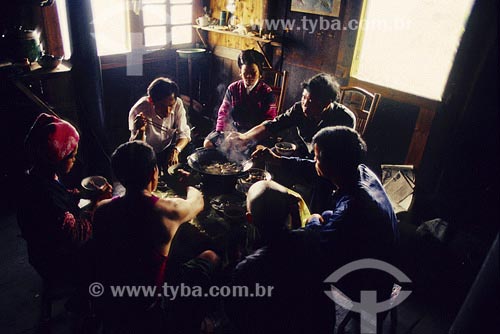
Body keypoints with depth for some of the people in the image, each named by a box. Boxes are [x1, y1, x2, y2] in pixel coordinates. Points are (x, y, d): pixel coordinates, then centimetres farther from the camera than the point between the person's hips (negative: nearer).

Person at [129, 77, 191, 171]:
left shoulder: (178, 104, -20)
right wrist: (141, 131, -43)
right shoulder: (138, 111, -27)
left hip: (169, 149, 2)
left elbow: (183, 133, -13)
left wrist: (175, 151, -33)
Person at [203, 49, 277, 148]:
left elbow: (269, 121, -8)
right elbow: (223, 112, 7)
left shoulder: (267, 93, -6)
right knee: (208, 143, -11)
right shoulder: (233, 89, 2)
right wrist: (219, 132, -8)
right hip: (233, 128, 4)